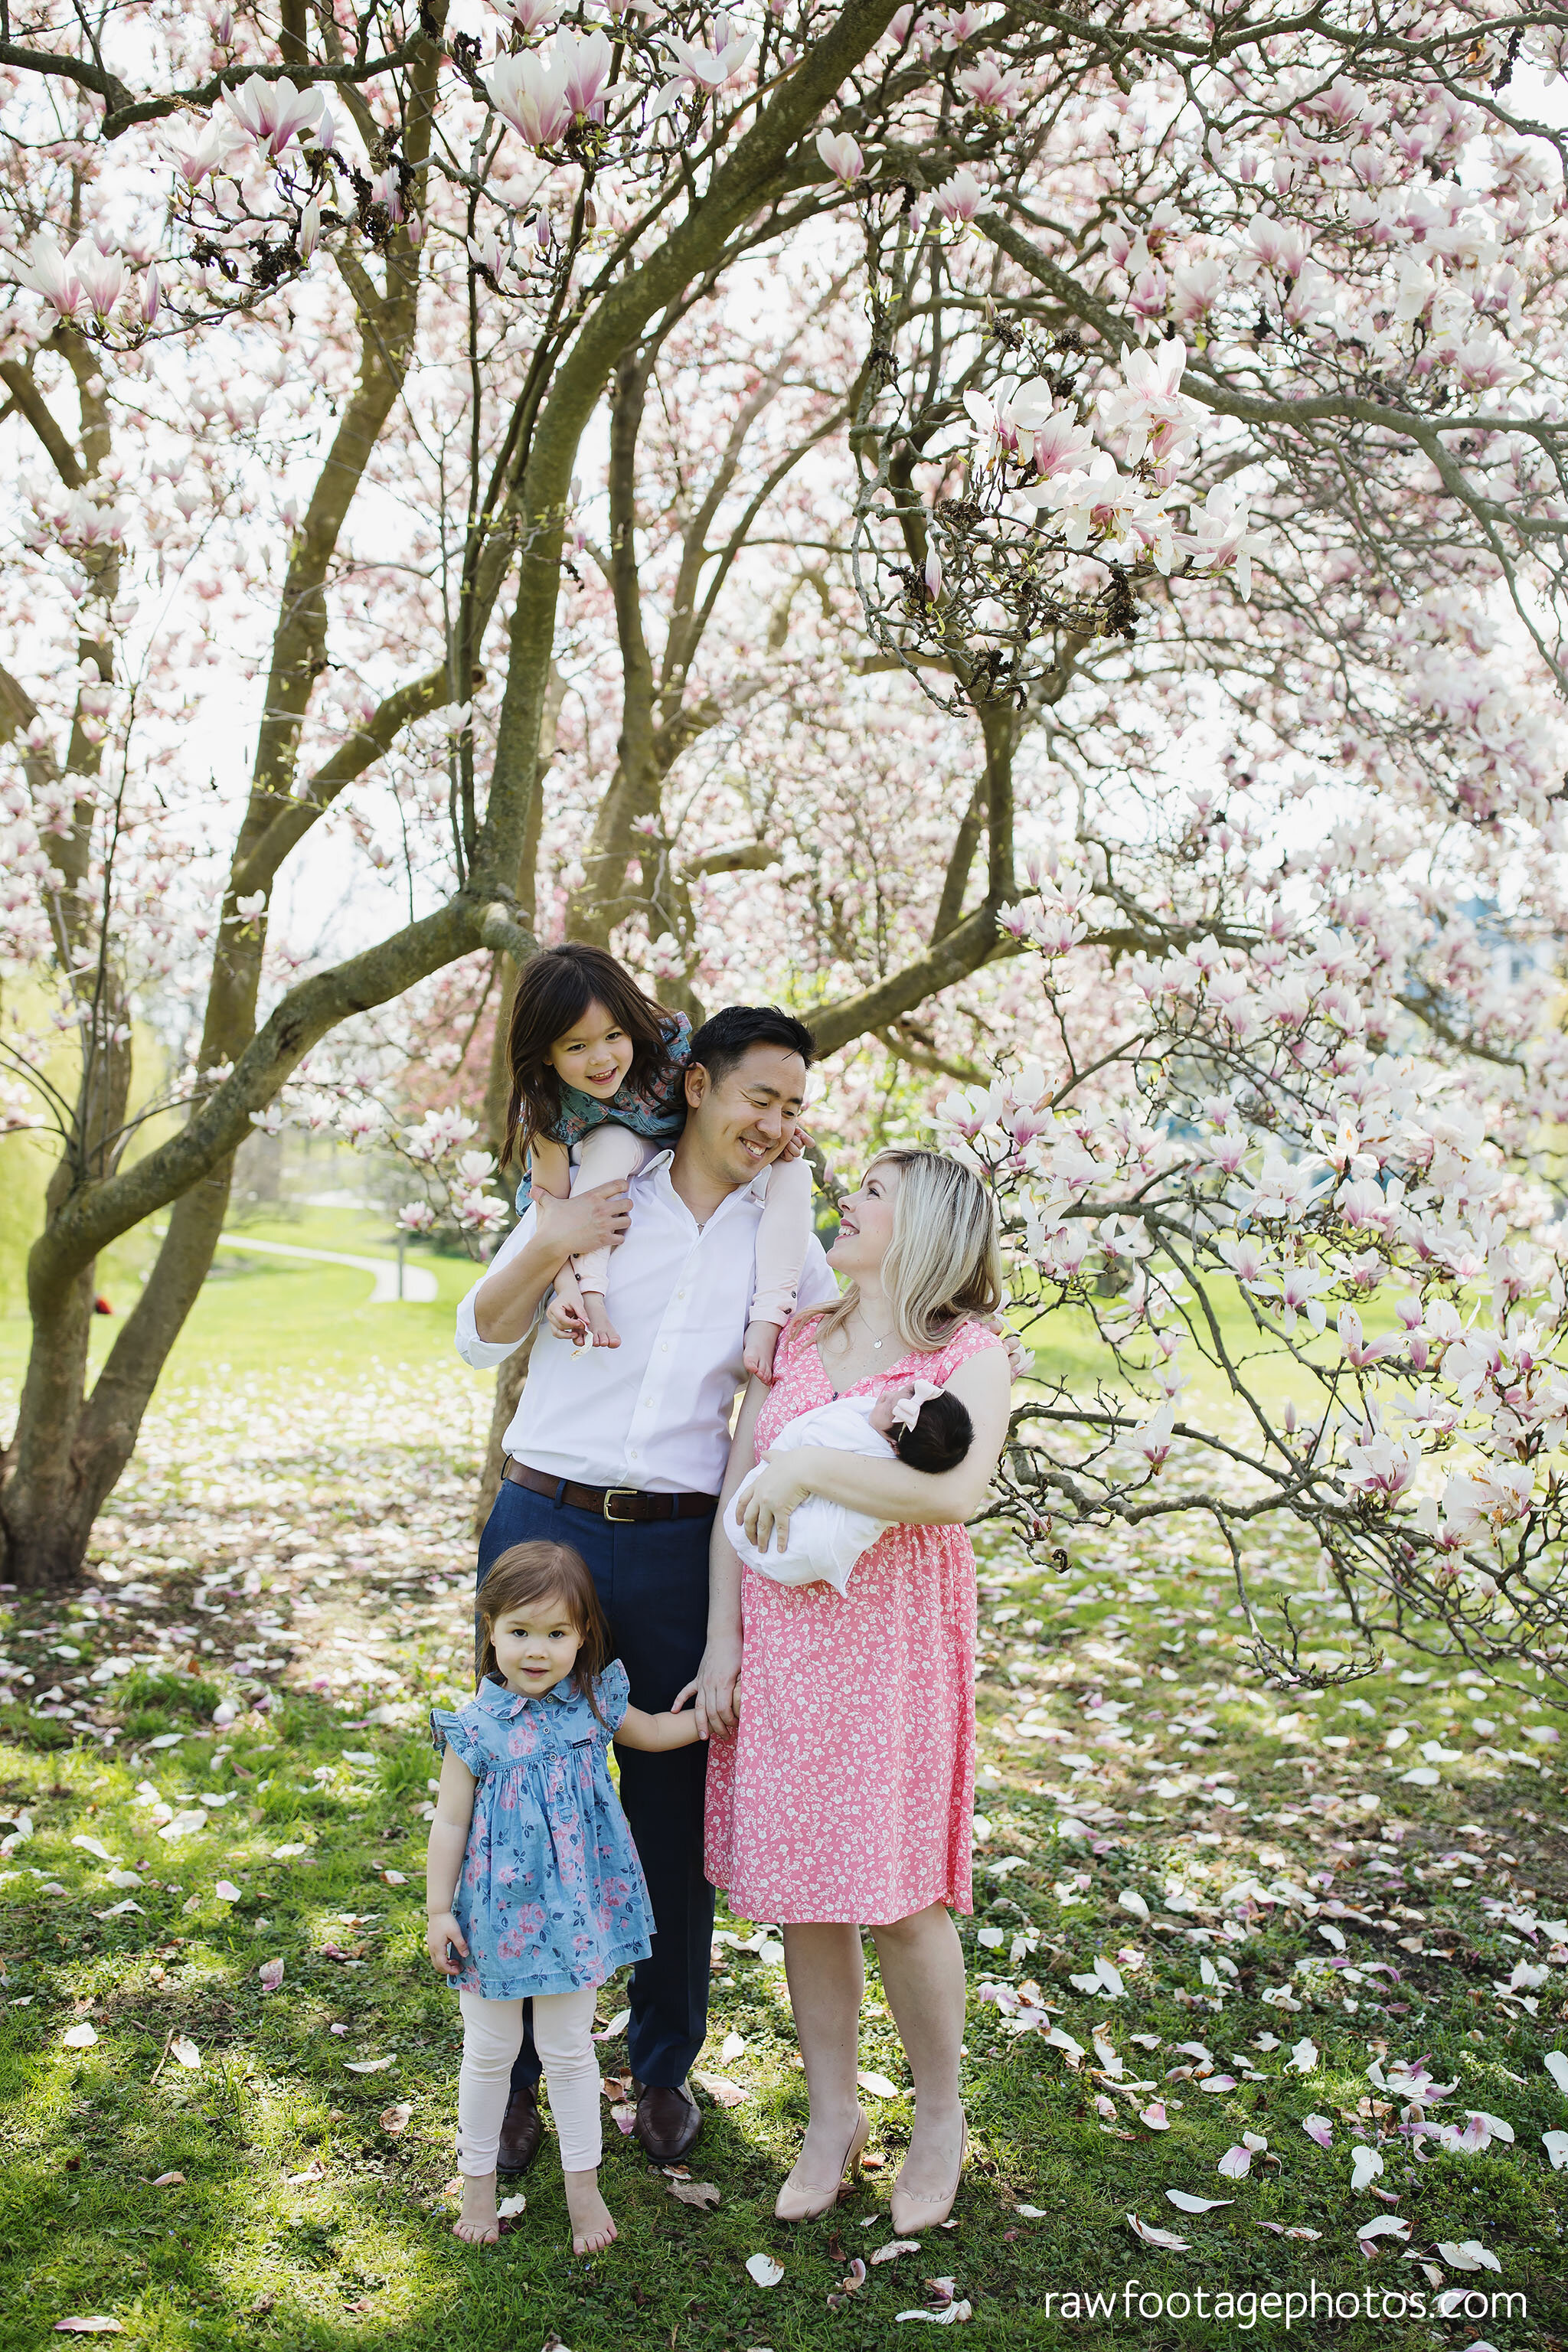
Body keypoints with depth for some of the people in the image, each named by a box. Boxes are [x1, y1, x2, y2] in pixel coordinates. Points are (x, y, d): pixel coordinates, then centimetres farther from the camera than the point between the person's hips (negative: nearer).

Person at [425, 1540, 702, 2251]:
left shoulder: (592, 1706, -6)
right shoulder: (475, 1728, -15)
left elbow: (652, 1732, 14)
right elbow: (450, 1823, -8)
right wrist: (438, 1911, -6)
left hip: (573, 1912, 2)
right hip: (497, 1915, -2)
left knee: (570, 2052, 15)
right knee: (490, 2054, 15)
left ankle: (583, 2184, 31)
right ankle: (478, 2180, 36)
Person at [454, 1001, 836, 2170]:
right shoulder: (591, 1194, 4)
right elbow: (480, 1339, 8)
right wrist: (546, 1248, -9)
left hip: (682, 1549, 1)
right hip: (547, 1529, -1)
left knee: (675, 1812, 9)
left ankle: (665, 2067, 30)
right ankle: (514, 2073, 26)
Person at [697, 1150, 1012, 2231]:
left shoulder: (971, 1353, -4)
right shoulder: (795, 1339, 10)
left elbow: (958, 1494, -22)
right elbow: (736, 1494, 9)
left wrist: (810, 1466, -19)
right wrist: (722, 1641, 4)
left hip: (893, 1642, -4)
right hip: (780, 1635, 4)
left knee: (896, 1894, 1)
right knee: (801, 1884, 10)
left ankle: (941, 2120, 26)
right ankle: (834, 2115, 29)